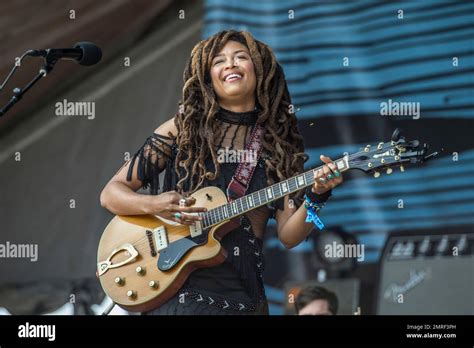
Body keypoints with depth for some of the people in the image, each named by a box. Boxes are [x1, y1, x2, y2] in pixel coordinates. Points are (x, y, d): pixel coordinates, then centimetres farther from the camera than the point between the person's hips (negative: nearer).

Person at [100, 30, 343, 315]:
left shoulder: (281, 147, 8)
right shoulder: (182, 129, 4)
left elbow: (288, 235, 2)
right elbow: (111, 193, 5)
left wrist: (315, 197, -15)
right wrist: (154, 205, -13)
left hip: (244, 296, 2)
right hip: (178, 289, -2)